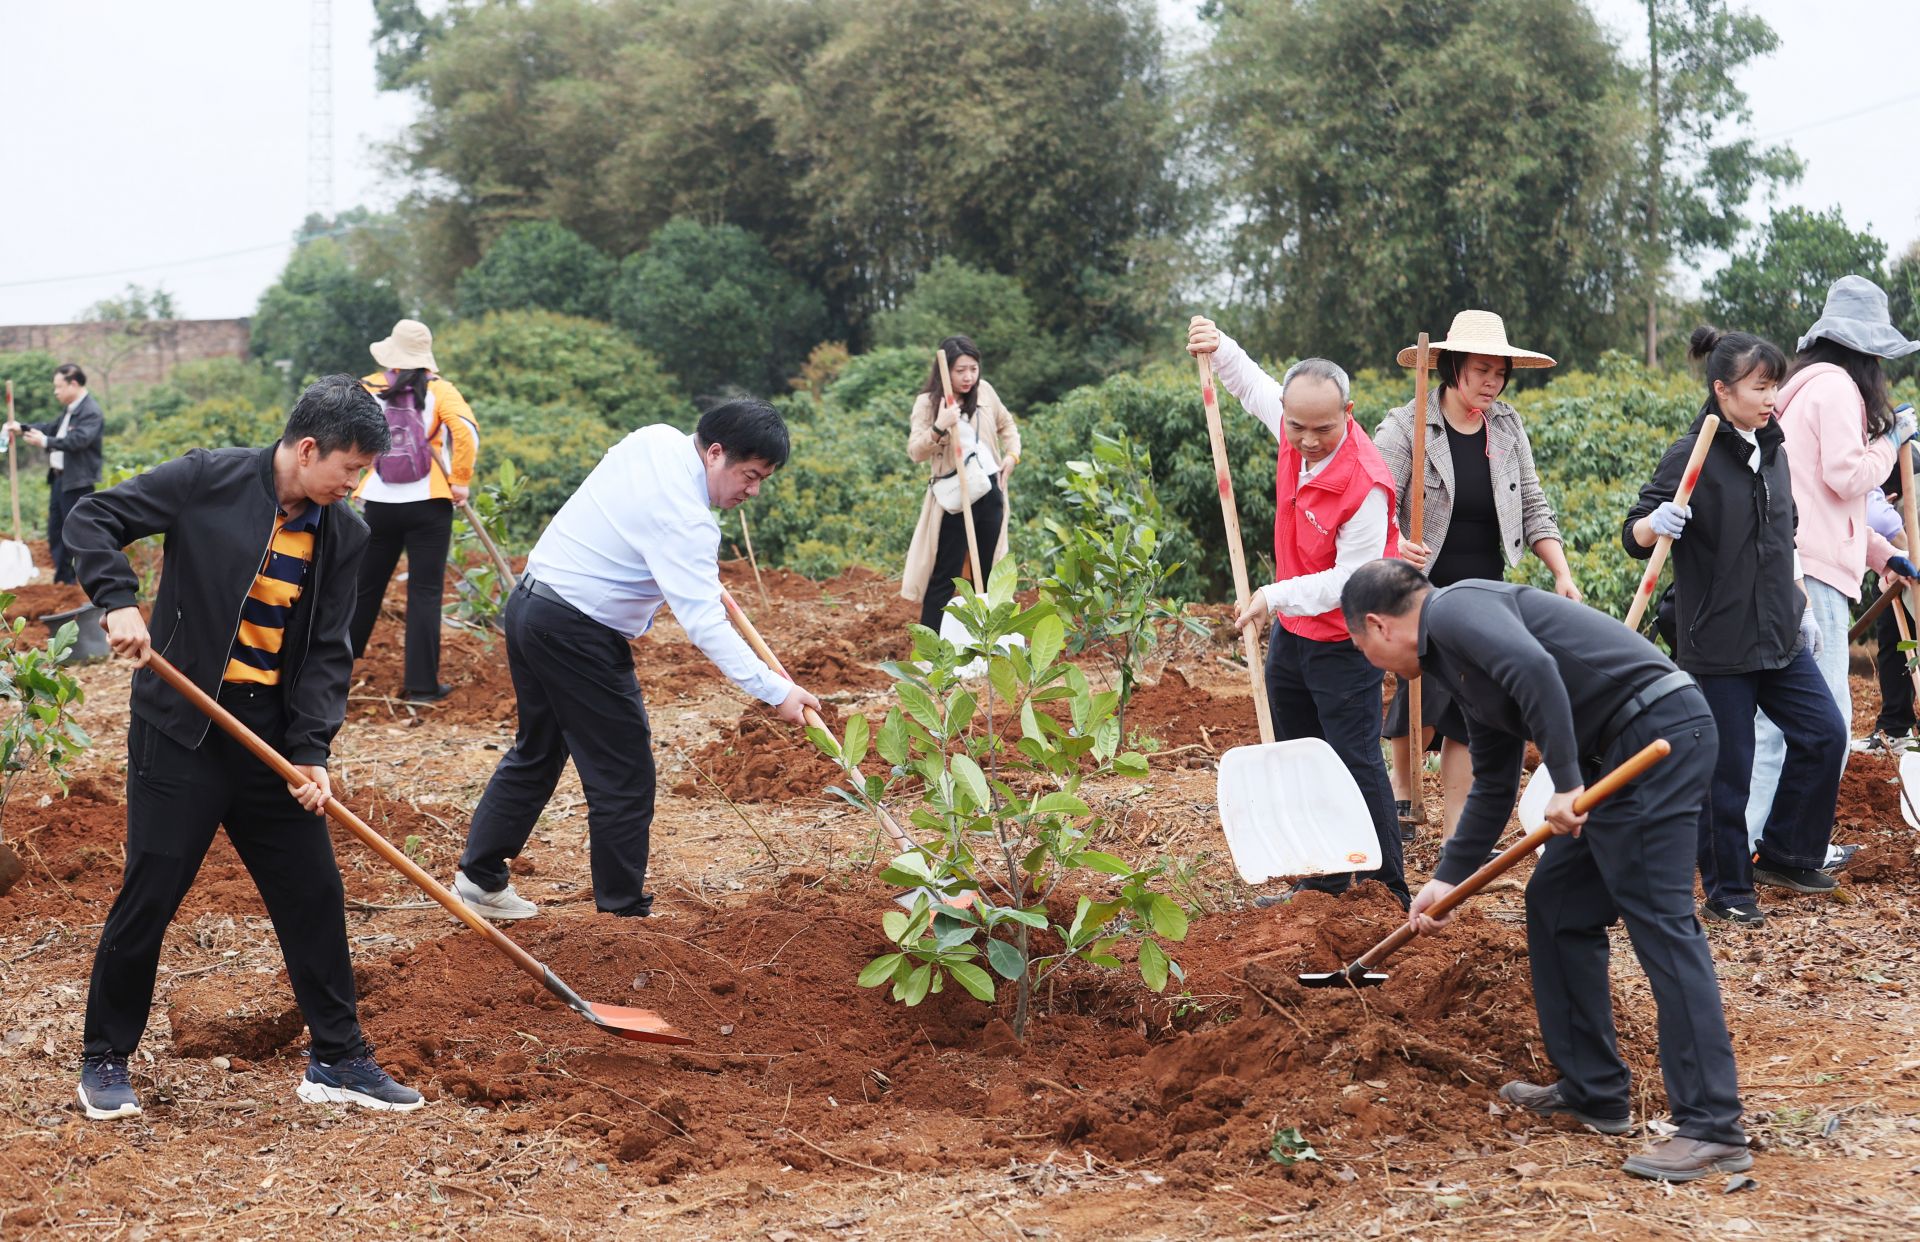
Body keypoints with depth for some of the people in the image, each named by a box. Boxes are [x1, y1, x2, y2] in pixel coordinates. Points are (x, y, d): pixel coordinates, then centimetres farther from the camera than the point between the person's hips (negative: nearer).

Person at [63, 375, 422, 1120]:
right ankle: (105, 1060, 16)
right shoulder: (209, 481, -10)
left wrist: (311, 751, -8)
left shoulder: (343, 534, 3)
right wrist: (119, 600, -23)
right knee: (150, 895, -1)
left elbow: (328, 651, 3)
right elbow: (92, 520, -7)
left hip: (271, 736, 5)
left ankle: (338, 1059, 20)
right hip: (182, 729, -5)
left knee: (314, 892, 7)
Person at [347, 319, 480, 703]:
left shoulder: (369, 388, 2)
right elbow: (465, 430, -17)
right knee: (425, 592, 3)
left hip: (380, 502, 2)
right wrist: (461, 480, -8)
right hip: (428, 503, -2)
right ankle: (422, 683, 3)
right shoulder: (438, 390, -4)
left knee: (365, 587, 16)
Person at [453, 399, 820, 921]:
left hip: (531, 600, 10)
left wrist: (707, 578, 20)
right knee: (625, 776, -2)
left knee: (538, 751, 22)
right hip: (577, 633, -10)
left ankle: (479, 876, 29)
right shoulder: (683, 520, -24)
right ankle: (625, 911, 5)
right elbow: (703, 623, -29)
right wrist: (775, 691, -31)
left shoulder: (655, 439, 2)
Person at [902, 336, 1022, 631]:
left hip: (990, 491, 5)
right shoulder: (927, 403, -8)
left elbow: (1006, 425, 24)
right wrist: (938, 429, -32)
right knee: (944, 577, -7)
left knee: (987, 572, 14)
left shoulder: (985, 391, 7)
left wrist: (1012, 455, 8)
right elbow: (915, 451, -16)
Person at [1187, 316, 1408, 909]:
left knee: (1356, 764, -5)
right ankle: (1323, 881, 27)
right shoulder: (1294, 430, -7)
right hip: (1291, 632, 8)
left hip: (1344, 647, -8)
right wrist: (1220, 349, 3)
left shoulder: (1364, 485, -29)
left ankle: (1388, 892, 3)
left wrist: (1277, 595, -29)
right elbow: (1255, 385, 16)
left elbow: (1350, 581, -25)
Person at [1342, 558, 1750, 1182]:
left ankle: (1713, 1129, -12)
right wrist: (1447, 879, 32)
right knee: (1554, 907, 16)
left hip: (1659, 734, -10)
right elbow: (1493, 786, 31)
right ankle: (1594, 1091, 22)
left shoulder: (1455, 610, -7)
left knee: (1660, 920, -11)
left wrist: (1567, 783, -23)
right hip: (1619, 753, 10)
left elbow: (1533, 667, -27)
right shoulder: (1460, 662, 23)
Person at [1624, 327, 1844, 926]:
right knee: (1727, 769, -1)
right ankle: (1726, 893, 13)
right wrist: (1658, 524, -33)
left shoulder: (1771, 450, 9)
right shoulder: (1692, 455, -12)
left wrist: (1802, 608, 18)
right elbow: (1634, 533, -12)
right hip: (1718, 643, -7)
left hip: (1779, 637, 7)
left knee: (1825, 735, 5)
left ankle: (1783, 853, 22)